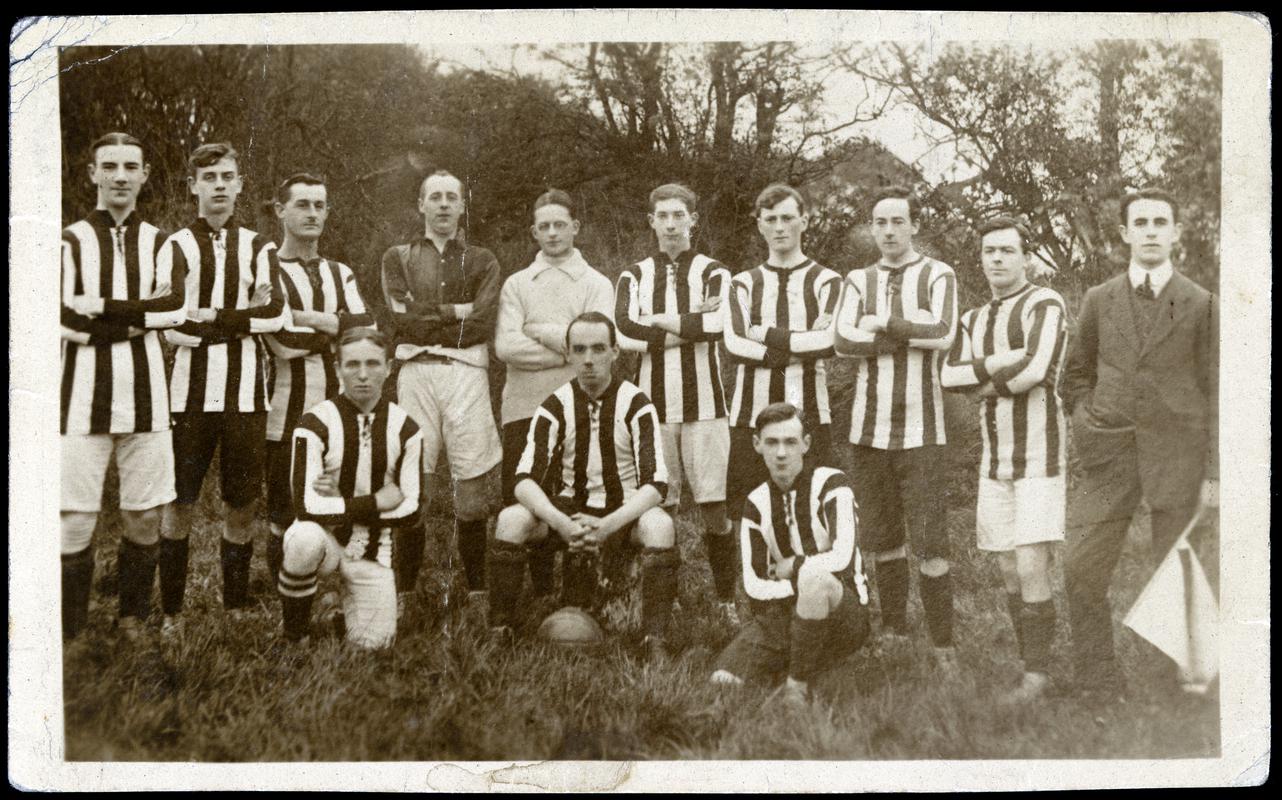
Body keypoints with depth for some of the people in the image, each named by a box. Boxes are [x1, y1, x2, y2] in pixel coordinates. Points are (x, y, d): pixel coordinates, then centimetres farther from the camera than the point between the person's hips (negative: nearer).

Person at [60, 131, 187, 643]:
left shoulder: (159, 243, 12)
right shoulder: (71, 241, 5)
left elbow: (175, 308, -6)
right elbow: (63, 319, -9)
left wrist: (101, 308, -11)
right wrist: (136, 318, -8)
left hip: (145, 394, 3)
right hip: (83, 394, -2)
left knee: (145, 516, 6)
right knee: (75, 518, -5)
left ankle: (133, 619, 23)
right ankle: (69, 637, 5)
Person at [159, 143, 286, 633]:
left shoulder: (258, 248, 11)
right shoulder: (176, 247, 5)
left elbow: (276, 316, -2)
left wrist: (207, 319, -8)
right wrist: (243, 319, -11)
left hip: (245, 390, 2)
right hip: (191, 389, -2)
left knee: (242, 505, 6)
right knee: (181, 504, 1)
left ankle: (236, 610, 17)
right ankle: (171, 613, 10)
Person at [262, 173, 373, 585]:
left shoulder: (340, 274, 18)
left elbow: (366, 331, 0)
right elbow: (283, 342, -14)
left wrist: (308, 318, -9)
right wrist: (335, 326, -2)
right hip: (287, 412, -4)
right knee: (286, 520, 0)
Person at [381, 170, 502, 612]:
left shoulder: (482, 261, 16)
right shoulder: (398, 257, 18)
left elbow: (483, 323, 0)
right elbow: (404, 315, 1)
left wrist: (427, 319, -3)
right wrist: (456, 312, -1)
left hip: (466, 370, 0)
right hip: (416, 371, 0)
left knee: (472, 477, -5)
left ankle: (476, 589, 2)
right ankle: (404, 590, 2)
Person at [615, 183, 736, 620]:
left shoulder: (713, 273, 7)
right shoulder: (633, 276, 12)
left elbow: (717, 324, -14)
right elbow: (624, 333, -6)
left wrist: (658, 320, -5)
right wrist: (690, 327, -8)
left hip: (703, 402, -1)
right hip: (653, 401, 1)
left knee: (714, 503, -2)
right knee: (657, 505, 1)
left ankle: (727, 600, 6)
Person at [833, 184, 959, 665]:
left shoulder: (938, 276, 3)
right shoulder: (858, 281, 12)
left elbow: (942, 334, -15)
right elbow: (844, 342, -5)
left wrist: (883, 324, -7)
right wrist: (913, 333, -9)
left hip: (920, 431, -3)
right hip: (868, 428, 3)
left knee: (930, 544, -6)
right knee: (883, 542, 10)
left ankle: (943, 646, 1)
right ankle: (892, 635, 22)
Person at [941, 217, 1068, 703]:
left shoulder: (1044, 304, -6)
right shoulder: (975, 320, 15)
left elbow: (1035, 370, -22)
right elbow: (950, 376, -2)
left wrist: (986, 384, -6)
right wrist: (999, 364, -17)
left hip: (1040, 456, -7)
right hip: (995, 459, 7)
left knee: (1031, 569, -13)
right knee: (1009, 571, 6)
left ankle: (1038, 671, -3)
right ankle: (1035, 669, 15)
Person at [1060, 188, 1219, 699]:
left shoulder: (1200, 305, 3)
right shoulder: (1099, 301, 9)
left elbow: (1215, 392, 2)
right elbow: (1075, 374, 21)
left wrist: (1215, 471, -2)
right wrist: (1085, 426, 7)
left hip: (1177, 459, -2)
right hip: (1107, 455, 2)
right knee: (1082, 573, -3)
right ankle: (1098, 686, 9)